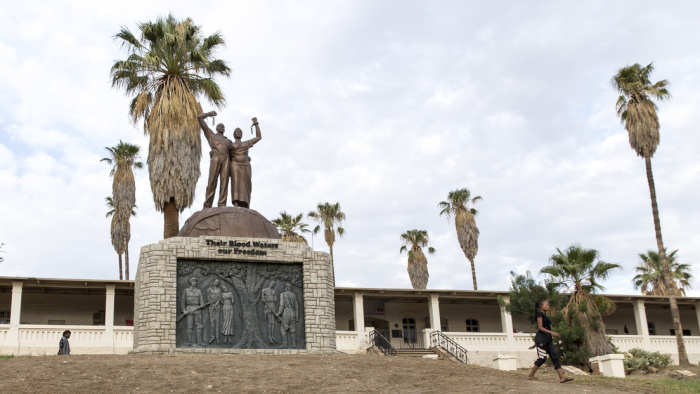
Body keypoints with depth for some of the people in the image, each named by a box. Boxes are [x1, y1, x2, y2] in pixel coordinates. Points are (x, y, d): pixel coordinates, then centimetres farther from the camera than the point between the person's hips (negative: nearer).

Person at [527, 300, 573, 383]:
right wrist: (552, 332, -24)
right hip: (541, 339, -9)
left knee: (555, 357, -1)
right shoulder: (540, 314, -6)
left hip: (548, 339, 9)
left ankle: (562, 377, -6)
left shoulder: (544, 315, 21)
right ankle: (530, 376, 3)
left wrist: (535, 343, 25)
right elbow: (540, 327, -15)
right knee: (542, 358, -9)